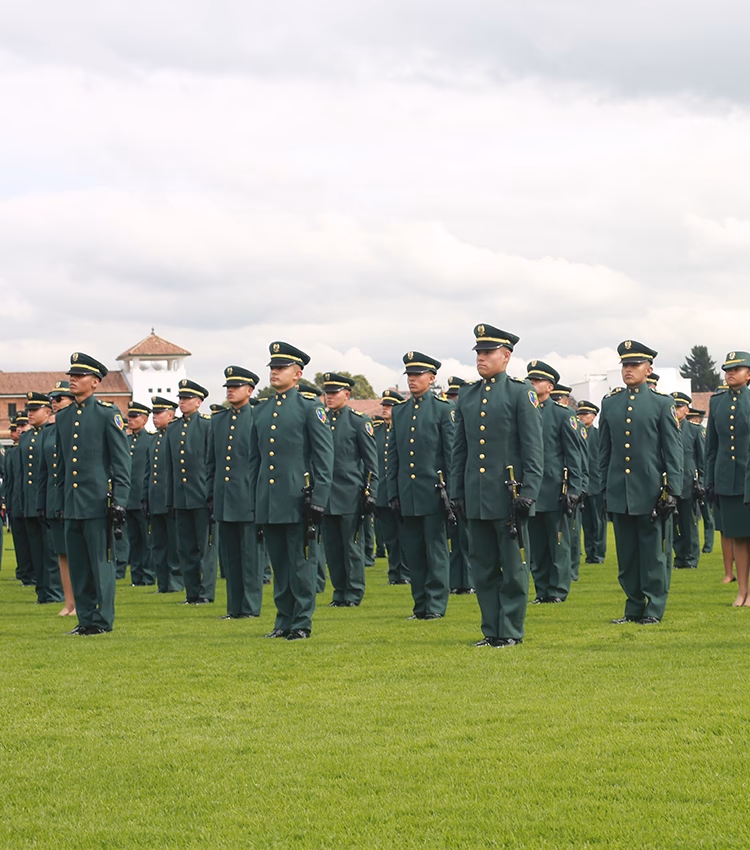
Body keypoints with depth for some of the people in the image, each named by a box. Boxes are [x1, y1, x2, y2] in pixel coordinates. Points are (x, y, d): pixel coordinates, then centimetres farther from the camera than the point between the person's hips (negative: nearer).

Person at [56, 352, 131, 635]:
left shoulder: (108, 413, -3)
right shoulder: (63, 417, 14)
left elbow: (122, 461, -6)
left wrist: (119, 502, -12)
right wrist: (60, 498, 17)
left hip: (97, 503, -6)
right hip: (72, 503, 6)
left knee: (101, 562, -3)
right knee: (77, 565, 7)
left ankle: (103, 620, 2)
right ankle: (85, 620, 13)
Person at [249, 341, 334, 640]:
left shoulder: (310, 410, -2)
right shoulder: (260, 412, 15)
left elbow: (324, 458, -5)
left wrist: (318, 500, -12)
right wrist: (254, 498, 14)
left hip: (297, 500, -5)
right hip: (268, 503, 6)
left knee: (301, 563, -2)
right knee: (279, 564, 10)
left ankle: (302, 623, 4)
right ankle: (284, 621, 16)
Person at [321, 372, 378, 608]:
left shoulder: (359, 421, -2)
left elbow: (371, 462, -2)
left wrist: (370, 493, -8)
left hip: (351, 495, -5)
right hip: (326, 496, 5)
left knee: (352, 546, -1)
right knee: (332, 546, 7)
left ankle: (354, 594, 5)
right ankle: (339, 593, 15)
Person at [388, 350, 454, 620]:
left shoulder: (443, 410, -1)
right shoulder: (398, 412, 14)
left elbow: (451, 453, -3)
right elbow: (393, 456, 15)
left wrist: (450, 492, -7)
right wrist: (393, 493, 10)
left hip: (433, 493, -5)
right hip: (407, 495, 5)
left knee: (436, 551, -2)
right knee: (413, 552, 7)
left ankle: (436, 605, 2)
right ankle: (420, 605, 13)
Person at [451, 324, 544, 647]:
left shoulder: (521, 393, -3)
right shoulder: (466, 396, 13)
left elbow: (534, 448, -6)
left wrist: (529, 493, -12)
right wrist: (458, 493, 12)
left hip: (508, 496, -5)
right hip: (476, 498, 5)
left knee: (513, 569, 1)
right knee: (483, 568, 8)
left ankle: (511, 631, 7)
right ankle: (491, 631, 15)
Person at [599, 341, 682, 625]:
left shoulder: (662, 403, 1)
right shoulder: (610, 403, 10)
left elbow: (673, 450, -1)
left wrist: (671, 491, -7)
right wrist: (604, 488, 12)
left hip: (651, 492, -3)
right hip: (619, 492, 4)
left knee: (653, 552, 0)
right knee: (626, 553, 7)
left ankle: (654, 609, 7)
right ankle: (634, 608, 15)